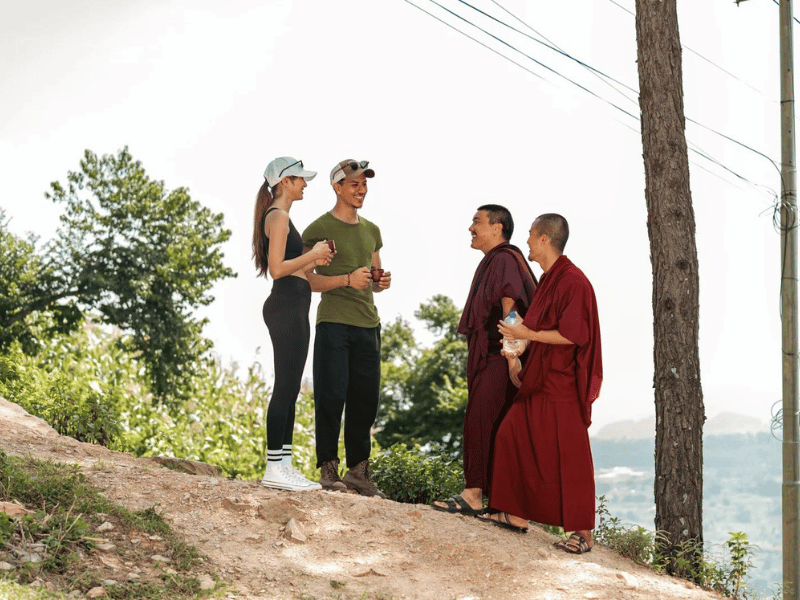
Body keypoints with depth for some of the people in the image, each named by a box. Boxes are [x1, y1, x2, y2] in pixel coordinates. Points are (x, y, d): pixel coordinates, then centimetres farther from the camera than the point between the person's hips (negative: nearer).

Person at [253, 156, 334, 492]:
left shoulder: (281, 217, 23)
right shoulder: (278, 216, -9)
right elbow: (277, 269, -18)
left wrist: (315, 261, 11)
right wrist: (313, 254, -9)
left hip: (293, 309, 11)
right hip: (286, 305, -11)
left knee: (290, 389, 9)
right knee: (285, 388, -11)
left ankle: (284, 465, 11)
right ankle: (274, 470, -11)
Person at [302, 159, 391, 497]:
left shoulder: (371, 231, 20)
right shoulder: (319, 229, 0)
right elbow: (306, 279, -5)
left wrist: (381, 283, 3)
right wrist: (347, 280, -17)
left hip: (368, 324, 6)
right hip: (333, 321, -6)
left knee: (365, 399, 4)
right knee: (331, 396, -7)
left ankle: (358, 470, 10)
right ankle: (328, 470, -1)